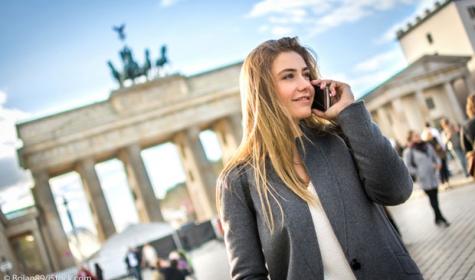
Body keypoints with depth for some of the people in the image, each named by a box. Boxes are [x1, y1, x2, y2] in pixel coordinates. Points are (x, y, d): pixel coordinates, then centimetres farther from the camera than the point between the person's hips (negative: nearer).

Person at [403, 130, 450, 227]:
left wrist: (438, 163, -2)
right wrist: (419, 172, -13)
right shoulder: (408, 152, -10)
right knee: (433, 198, -2)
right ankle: (441, 218, 5)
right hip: (424, 179, -5)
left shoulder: (427, 146, 8)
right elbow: (408, 167, -9)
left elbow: (435, 157, 18)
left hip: (433, 176, 5)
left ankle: (438, 218, 24)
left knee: (435, 197, 11)